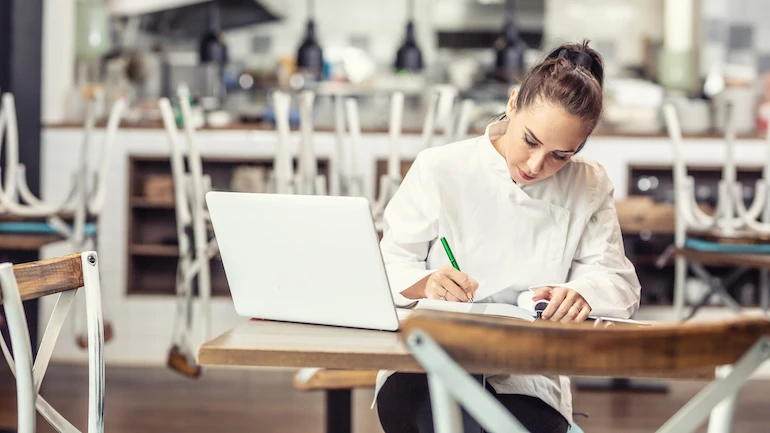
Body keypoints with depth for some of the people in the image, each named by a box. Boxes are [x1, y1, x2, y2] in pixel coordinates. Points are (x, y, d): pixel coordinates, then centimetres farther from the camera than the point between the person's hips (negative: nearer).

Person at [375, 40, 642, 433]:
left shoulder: (590, 188, 9)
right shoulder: (440, 169, 3)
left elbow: (618, 282, 3)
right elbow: (389, 264, 3)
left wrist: (581, 294, -23)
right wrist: (426, 283, -22)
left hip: (527, 385, 1)